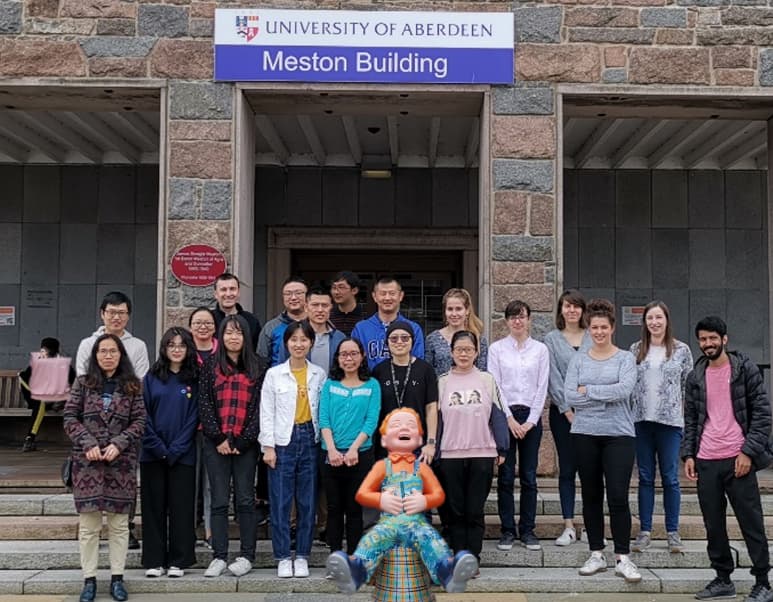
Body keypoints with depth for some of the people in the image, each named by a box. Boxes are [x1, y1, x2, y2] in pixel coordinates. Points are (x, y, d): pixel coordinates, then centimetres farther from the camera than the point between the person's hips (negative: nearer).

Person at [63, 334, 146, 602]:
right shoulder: (83, 383, 7)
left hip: (122, 462, 0)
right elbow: (70, 418, 2)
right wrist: (88, 443, -11)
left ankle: (117, 578, 14)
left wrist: (118, 444, -12)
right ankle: (89, 579, 10)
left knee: (119, 523, 5)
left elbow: (139, 421, 1)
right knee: (88, 524, 2)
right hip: (87, 461, 0)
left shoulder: (132, 386, 6)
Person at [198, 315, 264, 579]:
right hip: (216, 443, 1)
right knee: (219, 500, 3)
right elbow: (204, 403, 2)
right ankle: (219, 557, 8)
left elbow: (259, 406, 1)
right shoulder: (211, 366, 8)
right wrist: (219, 438, -7)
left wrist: (242, 441, -8)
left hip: (245, 444, 0)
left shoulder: (256, 367, 7)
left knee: (245, 499, 3)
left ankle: (246, 556, 10)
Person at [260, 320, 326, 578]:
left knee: (307, 501, 5)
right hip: (282, 441, -2)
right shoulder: (274, 374, 1)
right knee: (280, 501, -1)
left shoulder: (319, 374, 7)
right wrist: (268, 446, -6)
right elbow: (266, 412, 0)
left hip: (309, 439, 2)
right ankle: (283, 558, 9)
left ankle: (302, 556, 15)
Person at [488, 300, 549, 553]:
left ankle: (528, 530, 12)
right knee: (506, 476, 0)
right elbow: (494, 386, -2)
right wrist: (509, 419, -9)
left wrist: (530, 421, -5)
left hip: (531, 416, 1)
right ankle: (508, 530, 9)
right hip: (504, 415, -1)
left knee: (529, 476, 3)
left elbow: (542, 387, 3)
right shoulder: (496, 349, 3)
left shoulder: (540, 349, 7)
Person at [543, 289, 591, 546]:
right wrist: (568, 410, -6)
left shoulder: (593, 338, 8)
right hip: (563, 411, 0)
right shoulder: (551, 339, 6)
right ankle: (569, 526, 8)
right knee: (567, 468, 3)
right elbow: (553, 377, 0)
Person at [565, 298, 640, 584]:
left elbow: (624, 390, -14)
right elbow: (570, 396, -4)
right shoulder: (578, 359, 8)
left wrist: (588, 390, -9)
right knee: (591, 496, 9)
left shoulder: (625, 359, 3)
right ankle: (596, 554, 20)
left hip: (619, 434, -2)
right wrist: (607, 396, -10)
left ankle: (623, 558, 4)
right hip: (585, 434, 2)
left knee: (618, 497, -6)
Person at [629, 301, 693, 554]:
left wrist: (689, 417, 0)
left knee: (670, 477, 2)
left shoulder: (681, 350, 2)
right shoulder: (636, 350, 7)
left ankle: (673, 532, 12)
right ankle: (645, 531, 14)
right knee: (645, 477, 7)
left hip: (671, 421, -2)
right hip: (641, 420, 2)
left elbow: (689, 386, 4)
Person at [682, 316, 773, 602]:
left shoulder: (746, 370, -1)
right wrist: (688, 455, 4)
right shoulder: (696, 377, 11)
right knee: (713, 526, 9)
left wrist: (748, 452, -12)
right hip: (705, 462, 4)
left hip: (738, 460, -4)